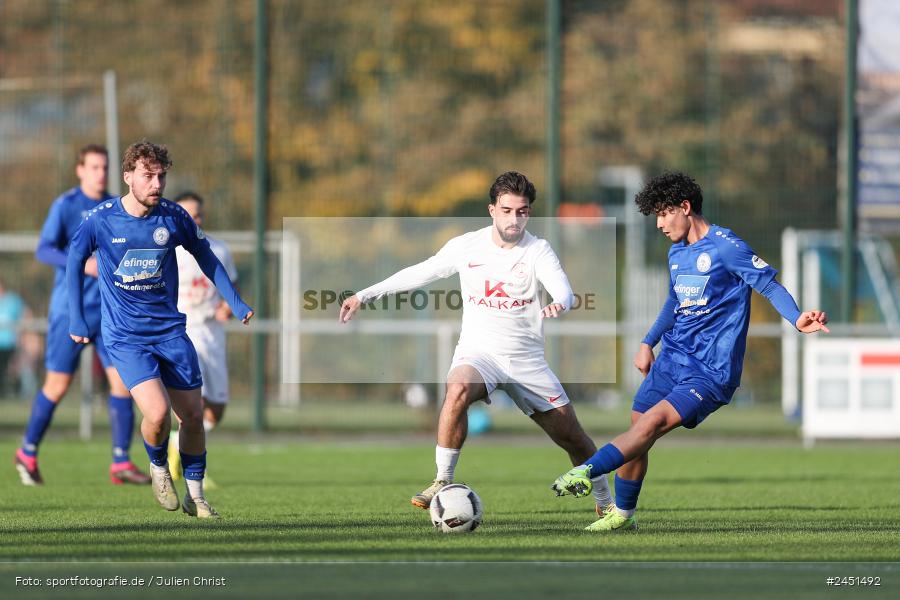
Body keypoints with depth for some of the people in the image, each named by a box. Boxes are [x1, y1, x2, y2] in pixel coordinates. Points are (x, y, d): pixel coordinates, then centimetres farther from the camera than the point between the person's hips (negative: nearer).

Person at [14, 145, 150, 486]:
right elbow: (44, 250, -15)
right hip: (70, 308, -4)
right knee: (57, 386, 0)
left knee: (122, 379, -7)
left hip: (109, 312, 4)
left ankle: (121, 464, -5)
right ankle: (27, 454, 18)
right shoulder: (65, 206, -6)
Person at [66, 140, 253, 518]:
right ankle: (158, 466, 11)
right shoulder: (101, 220, -9)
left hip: (170, 328, 3)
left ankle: (195, 495, 23)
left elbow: (205, 256, 13)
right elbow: (75, 260, 8)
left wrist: (236, 303, 9)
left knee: (193, 415, 4)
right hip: (125, 336, -3)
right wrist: (76, 319, 4)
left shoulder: (174, 217, -3)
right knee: (157, 412, -21)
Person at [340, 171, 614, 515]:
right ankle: (442, 484, -27)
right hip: (478, 352, -1)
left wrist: (558, 305, -48)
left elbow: (563, 290, -23)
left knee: (573, 438, 4)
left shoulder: (538, 250, -7)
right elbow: (420, 273, 9)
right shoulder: (466, 247, -3)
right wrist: (365, 295, 8)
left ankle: (605, 502, 31)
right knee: (458, 390, -36)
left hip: (527, 358, 1)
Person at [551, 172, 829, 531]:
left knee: (654, 421, -25)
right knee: (638, 431, 4)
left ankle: (587, 472, -33)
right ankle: (622, 515, 18)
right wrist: (648, 343, 25)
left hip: (712, 370, -8)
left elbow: (770, 285, -16)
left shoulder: (725, 247, -12)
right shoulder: (677, 252, 14)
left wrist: (797, 319, -32)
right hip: (673, 357, 8)